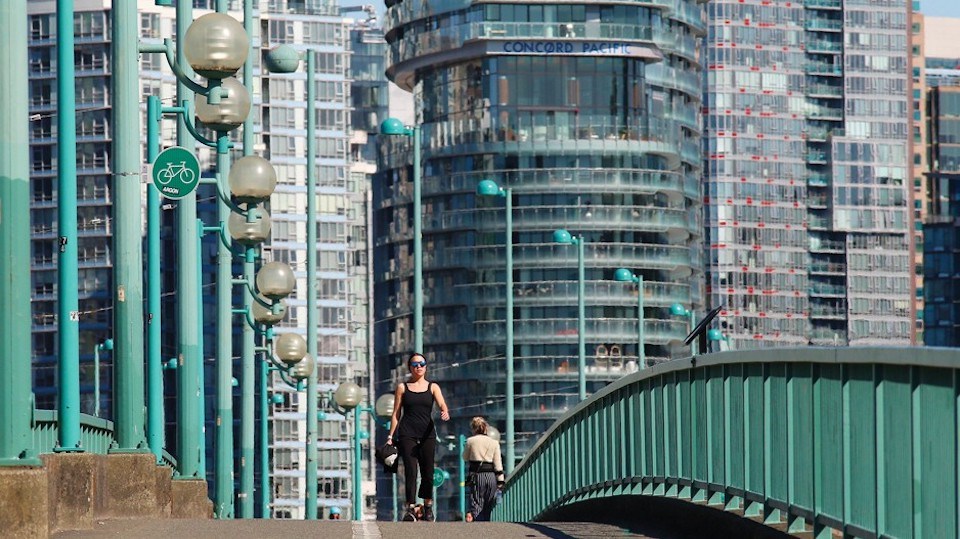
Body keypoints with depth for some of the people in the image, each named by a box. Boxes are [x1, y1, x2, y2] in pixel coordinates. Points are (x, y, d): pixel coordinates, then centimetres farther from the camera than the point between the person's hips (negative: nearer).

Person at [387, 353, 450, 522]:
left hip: (427, 433, 1)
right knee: (410, 470, -11)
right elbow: (396, 413, 9)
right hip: (407, 433, -1)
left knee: (428, 471, 2)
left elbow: (442, 405, -5)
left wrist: (445, 413, -29)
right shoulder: (403, 387, 8)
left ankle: (428, 507, 16)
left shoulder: (432, 387, 9)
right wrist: (390, 436, 3)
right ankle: (411, 508, -16)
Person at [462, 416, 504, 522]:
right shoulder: (494, 443, 6)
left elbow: (465, 458, 13)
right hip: (491, 476, 2)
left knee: (476, 505, -6)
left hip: (477, 476, -2)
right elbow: (498, 463, 4)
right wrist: (500, 480, 5)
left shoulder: (471, 441, 1)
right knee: (487, 509, 10)